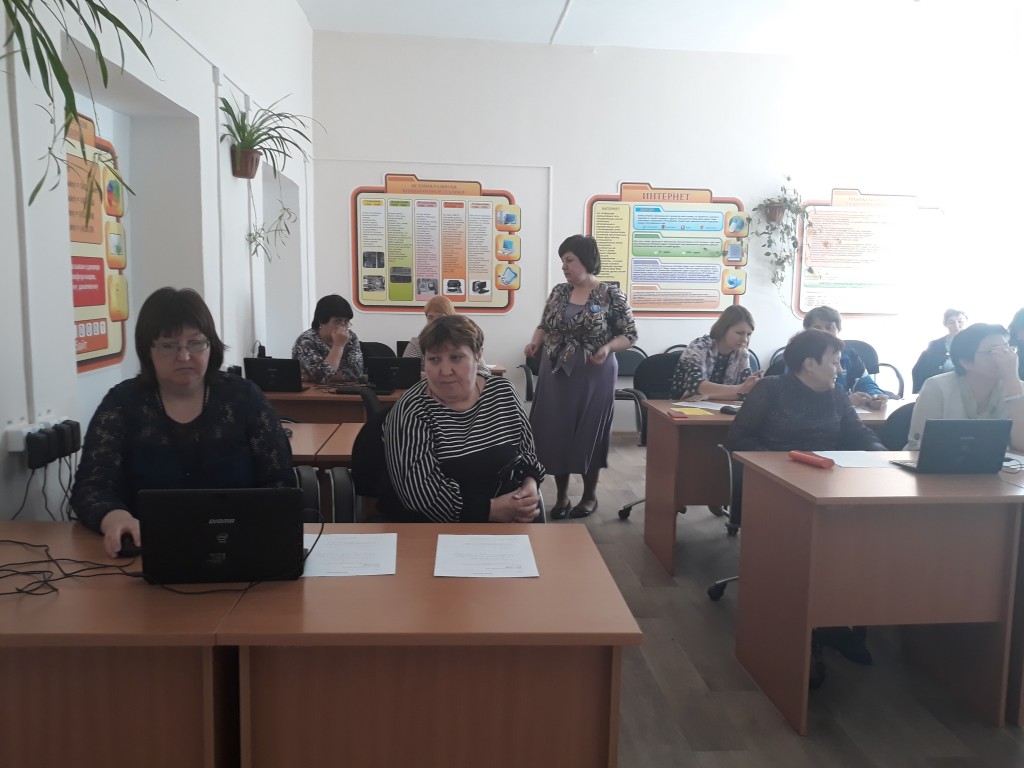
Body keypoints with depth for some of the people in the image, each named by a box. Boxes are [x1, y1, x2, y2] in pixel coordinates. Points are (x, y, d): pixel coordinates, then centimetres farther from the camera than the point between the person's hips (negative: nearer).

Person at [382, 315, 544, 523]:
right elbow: (420, 493, -19)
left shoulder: (502, 391, 2)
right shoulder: (411, 412, -13)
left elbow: (526, 449, 12)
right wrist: (493, 510, -22)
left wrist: (530, 485, -7)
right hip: (436, 531, -3)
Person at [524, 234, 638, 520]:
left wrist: (608, 348, -22)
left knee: (589, 432, 4)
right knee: (554, 432, 5)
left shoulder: (610, 295, -7)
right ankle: (561, 496, 19)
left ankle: (590, 495, 22)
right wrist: (535, 342, -4)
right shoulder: (559, 292, 6)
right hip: (556, 375, 4)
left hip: (593, 377, -4)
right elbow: (545, 326, 17)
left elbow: (630, 335, -3)